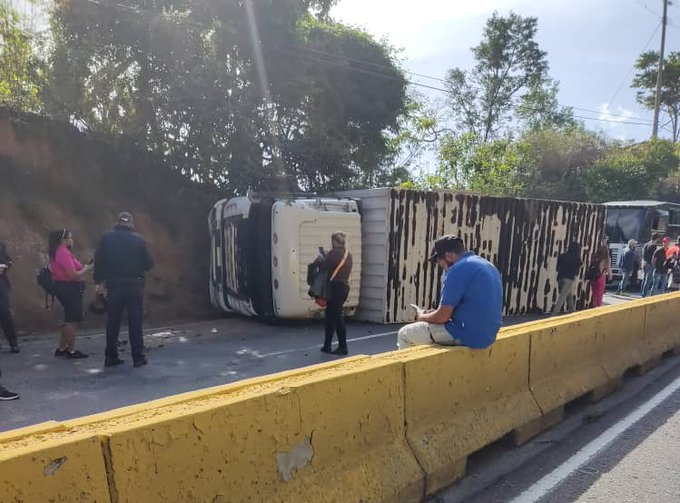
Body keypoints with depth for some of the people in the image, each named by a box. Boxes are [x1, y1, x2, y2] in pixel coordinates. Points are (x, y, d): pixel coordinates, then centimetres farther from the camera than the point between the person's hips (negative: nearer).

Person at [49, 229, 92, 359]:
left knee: (69, 319, 18)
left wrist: (83, 268, 9)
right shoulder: (64, 253, -18)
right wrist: (87, 269, -9)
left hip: (66, 288, 11)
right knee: (73, 320, -3)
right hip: (69, 289, -11)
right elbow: (73, 275, -23)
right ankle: (71, 351, 4)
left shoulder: (58, 253, 14)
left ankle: (61, 349, 23)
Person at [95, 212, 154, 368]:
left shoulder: (106, 238, 1)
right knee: (135, 323, 4)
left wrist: (99, 282, 4)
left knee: (112, 323, 11)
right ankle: (138, 357, 6)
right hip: (134, 286, -2)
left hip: (113, 285, 2)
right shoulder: (138, 239, -6)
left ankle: (111, 357, 16)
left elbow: (99, 261, -2)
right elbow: (148, 264, -4)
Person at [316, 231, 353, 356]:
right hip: (345, 286, 9)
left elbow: (323, 266, -17)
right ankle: (327, 346, 20)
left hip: (335, 287, -9)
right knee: (330, 316, 15)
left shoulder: (334, 253, -13)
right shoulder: (348, 254, 13)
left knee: (337, 317, 0)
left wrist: (320, 259, 6)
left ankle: (343, 347, 6)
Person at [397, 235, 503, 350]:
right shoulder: (487, 265, 12)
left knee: (404, 334, 6)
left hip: (466, 335, -9)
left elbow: (442, 317, -16)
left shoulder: (458, 269, -16)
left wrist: (422, 317, 5)